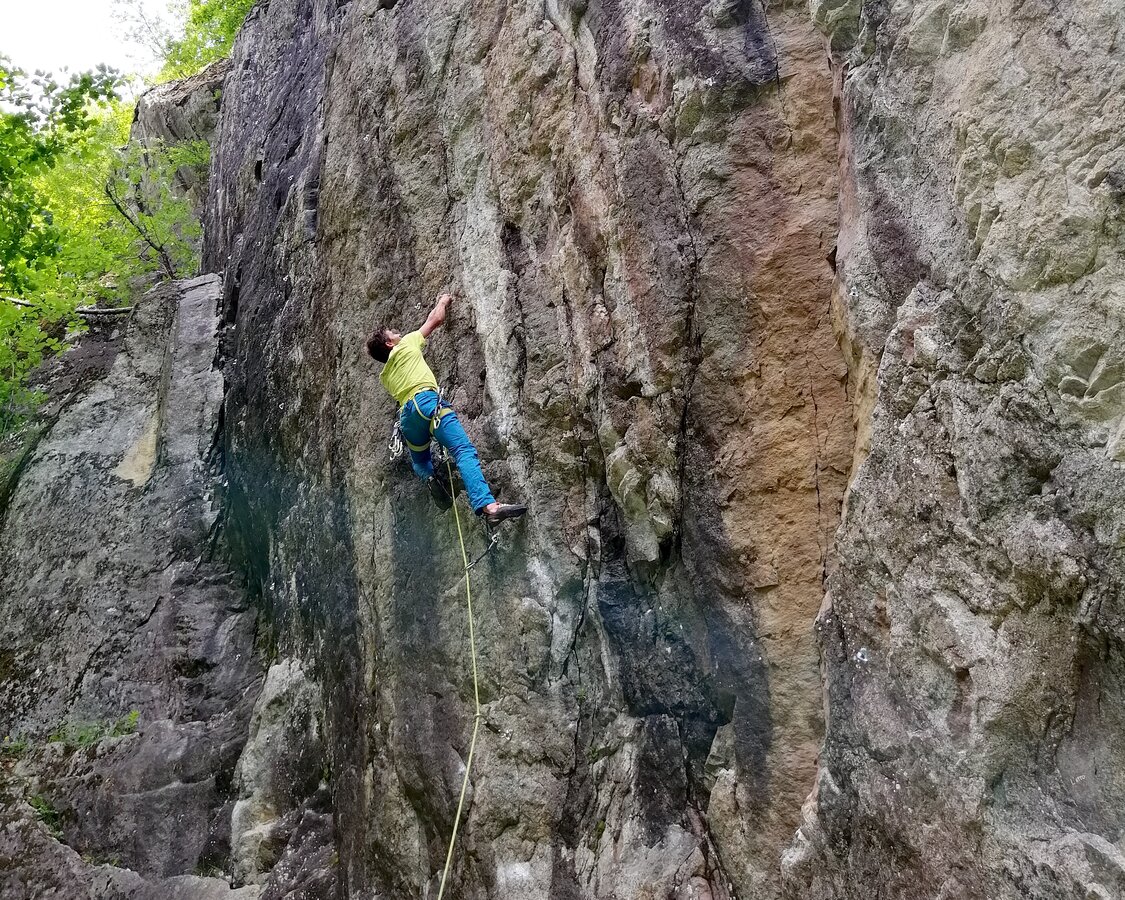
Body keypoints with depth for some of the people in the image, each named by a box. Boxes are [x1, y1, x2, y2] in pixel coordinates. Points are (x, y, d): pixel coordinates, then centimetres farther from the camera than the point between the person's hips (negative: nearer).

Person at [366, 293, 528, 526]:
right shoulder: (406, 345, 18)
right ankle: (488, 506, -42)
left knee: (420, 461, 31)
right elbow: (436, 319, 26)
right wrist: (442, 301, 45)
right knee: (464, 450, -21)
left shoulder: (385, 376, 31)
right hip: (425, 401, -6)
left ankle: (431, 478, -6)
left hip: (406, 414, 6)